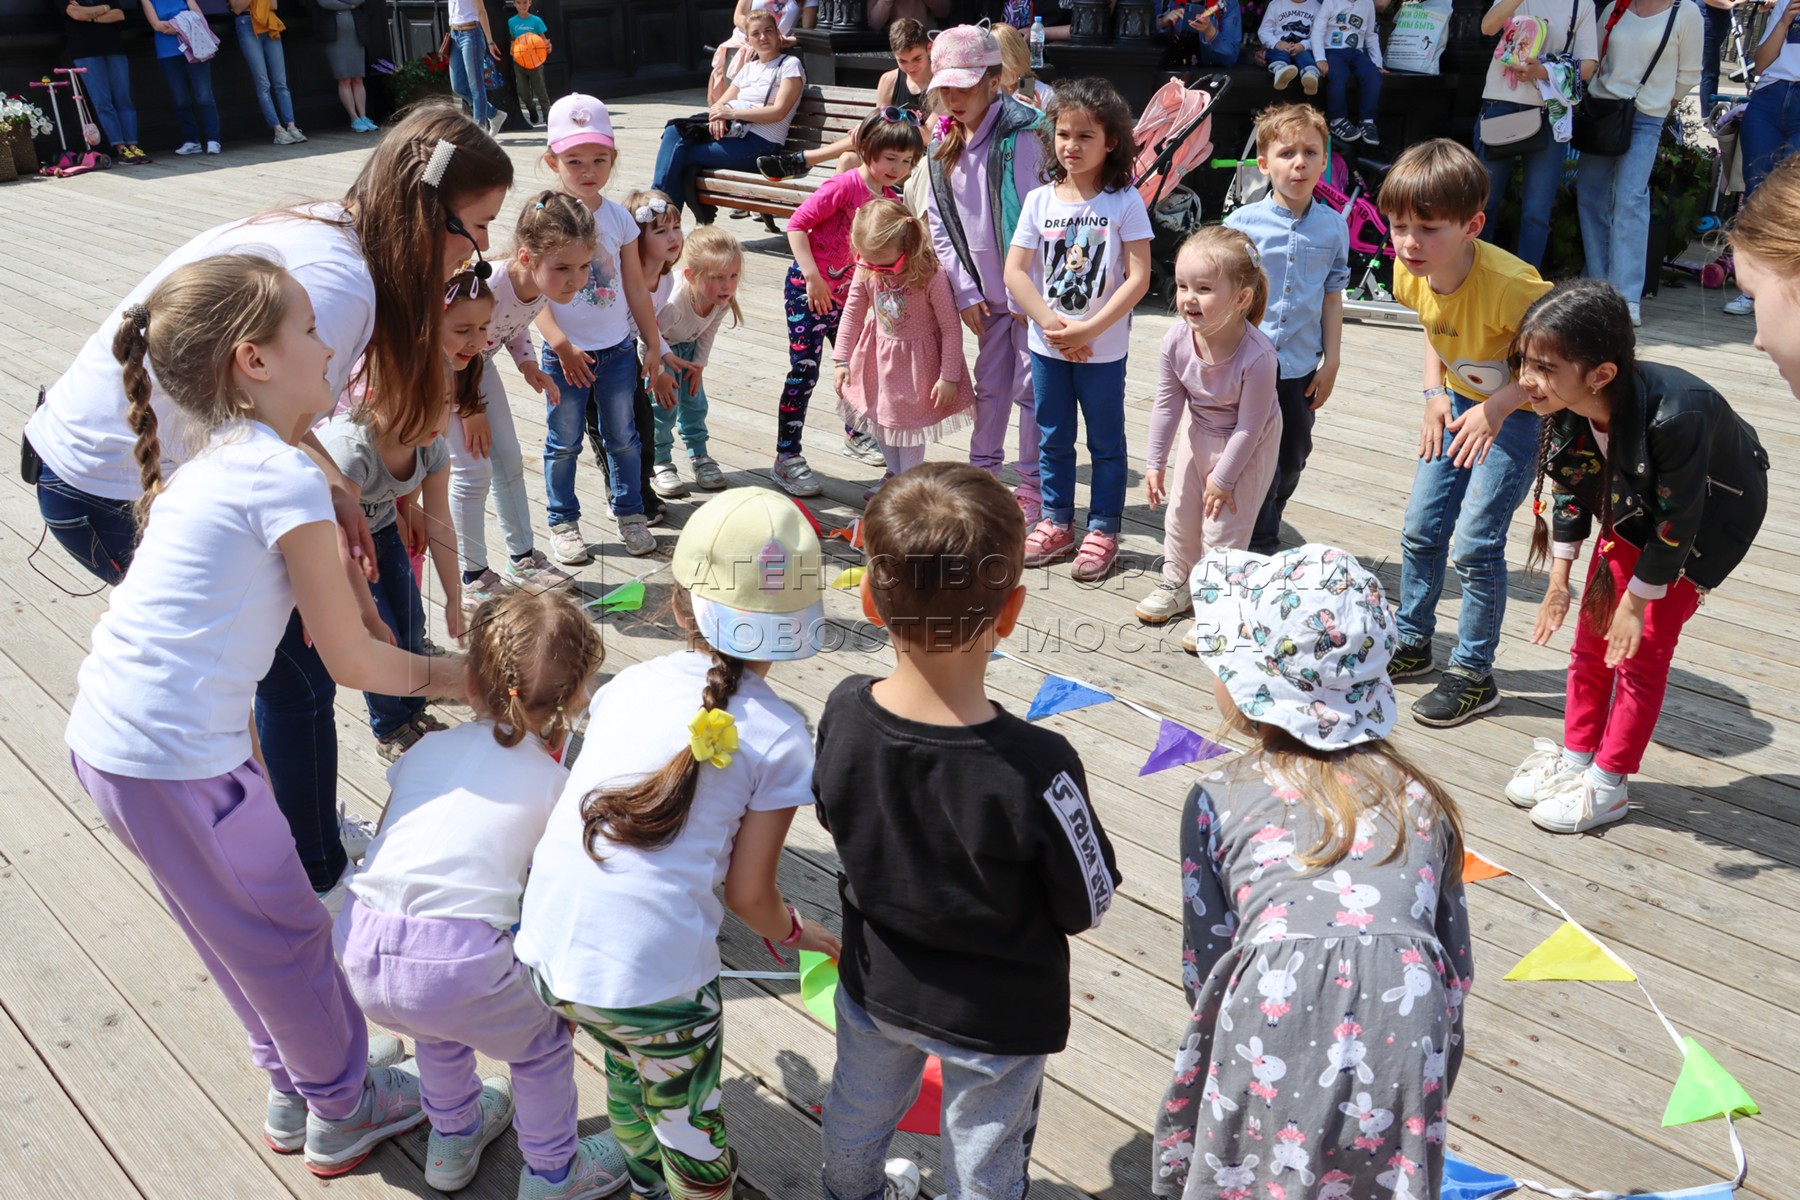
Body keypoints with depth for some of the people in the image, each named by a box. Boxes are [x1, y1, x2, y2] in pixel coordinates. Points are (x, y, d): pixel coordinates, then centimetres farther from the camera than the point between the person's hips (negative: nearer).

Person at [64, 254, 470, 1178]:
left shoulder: (214, 460, 10)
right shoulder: (286, 476, -18)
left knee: (245, 929, 24)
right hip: (174, 762, -9)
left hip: (107, 738, 9)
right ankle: (344, 1112, 32)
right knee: (285, 936, 11)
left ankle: (295, 1095, 42)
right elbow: (351, 661, -11)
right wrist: (451, 676, 3)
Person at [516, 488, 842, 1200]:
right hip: (654, 981, -5)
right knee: (687, 1116, 21)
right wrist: (795, 931, 21)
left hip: (549, 954, 6)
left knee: (628, 1059, 33)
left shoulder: (627, 685, 6)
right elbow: (748, 895, -3)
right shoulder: (779, 737, -6)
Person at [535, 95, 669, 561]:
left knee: (623, 436, 13)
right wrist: (561, 345, -23)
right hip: (565, 352, -3)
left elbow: (636, 287, 5)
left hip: (617, 348, 3)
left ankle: (630, 513, 30)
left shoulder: (619, 217, 0)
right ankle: (563, 522, 23)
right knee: (564, 442, 9)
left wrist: (653, 347, 6)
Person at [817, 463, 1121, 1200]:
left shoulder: (843, 714, -25)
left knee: (857, 1112, 34)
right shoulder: (1036, 770, -37)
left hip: (875, 985, 4)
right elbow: (1089, 906, -20)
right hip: (996, 1016, -4)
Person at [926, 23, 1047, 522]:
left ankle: (1032, 486, 13)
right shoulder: (943, 144, 5)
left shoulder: (1018, 139, -15)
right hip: (986, 294, 6)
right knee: (990, 385, 16)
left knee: (1031, 388, 1)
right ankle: (983, 472, 28)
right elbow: (939, 222, 7)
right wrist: (965, 291, 1)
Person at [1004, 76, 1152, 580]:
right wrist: (1050, 322, -15)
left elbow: (1138, 278, -13)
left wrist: (1090, 329, -19)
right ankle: (1056, 523, 28)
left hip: (1104, 348, -3)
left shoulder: (1125, 202, -8)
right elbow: (1014, 270, -3)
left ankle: (1102, 530, 20)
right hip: (1047, 345, 3)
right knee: (1053, 439, 14)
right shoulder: (1039, 200, 0)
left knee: (1106, 441, 9)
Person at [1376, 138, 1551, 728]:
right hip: (1460, 404, 7)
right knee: (1420, 529, 11)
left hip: (1519, 412, -7)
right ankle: (1412, 643, 30)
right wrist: (1435, 394, -2)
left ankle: (1473, 674, 9)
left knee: (1476, 543, -7)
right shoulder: (1412, 272, -13)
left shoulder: (1508, 283, -33)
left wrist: (1496, 408, -27)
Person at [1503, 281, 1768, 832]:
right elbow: (1569, 488, -5)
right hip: (1634, 506, 6)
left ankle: (1606, 786, 9)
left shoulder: (1675, 415, -41)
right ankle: (1574, 759, 23)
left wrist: (1634, 604, -19)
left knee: (1643, 649, -4)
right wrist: (1559, 582, 0)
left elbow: (1676, 523, -29)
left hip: (1711, 514, -6)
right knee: (1592, 633, 8)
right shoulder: (1569, 407, -23)